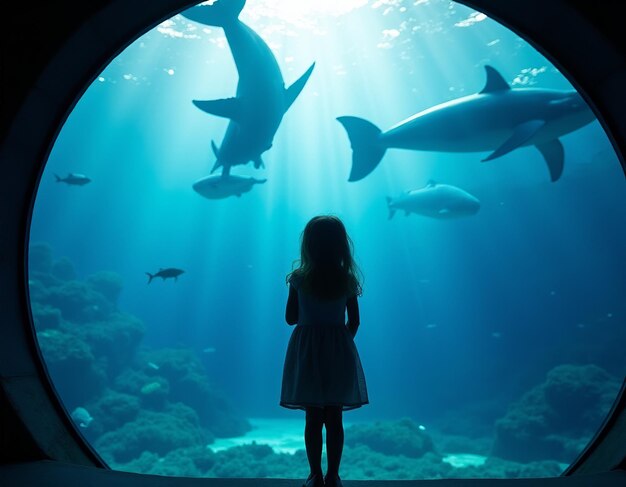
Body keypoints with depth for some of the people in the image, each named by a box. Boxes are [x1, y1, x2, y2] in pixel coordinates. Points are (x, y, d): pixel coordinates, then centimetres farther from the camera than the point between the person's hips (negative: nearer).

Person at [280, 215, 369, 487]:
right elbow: (354, 322, 0)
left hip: (307, 352, -1)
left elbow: (290, 318, -2)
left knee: (313, 419, 9)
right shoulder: (348, 279, -5)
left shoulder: (298, 278, -9)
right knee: (335, 419, 10)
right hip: (339, 352, 1)